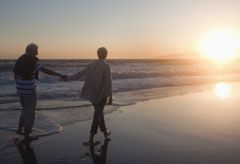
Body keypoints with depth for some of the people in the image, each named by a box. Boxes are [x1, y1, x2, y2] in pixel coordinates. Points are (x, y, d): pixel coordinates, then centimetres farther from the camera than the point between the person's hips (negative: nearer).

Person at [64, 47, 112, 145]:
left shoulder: (92, 65, 3)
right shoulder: (106, 66, -12)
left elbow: (79, 74, 5)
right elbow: (108, 82, -17)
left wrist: (67, 78, 17)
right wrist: (110, 97, -13)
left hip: (92, 94, 5)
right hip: (102, 94, -5)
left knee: (99, 112, 20)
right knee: (97, 115, 1)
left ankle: (105, 133, 33)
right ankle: (91, 139, -1)